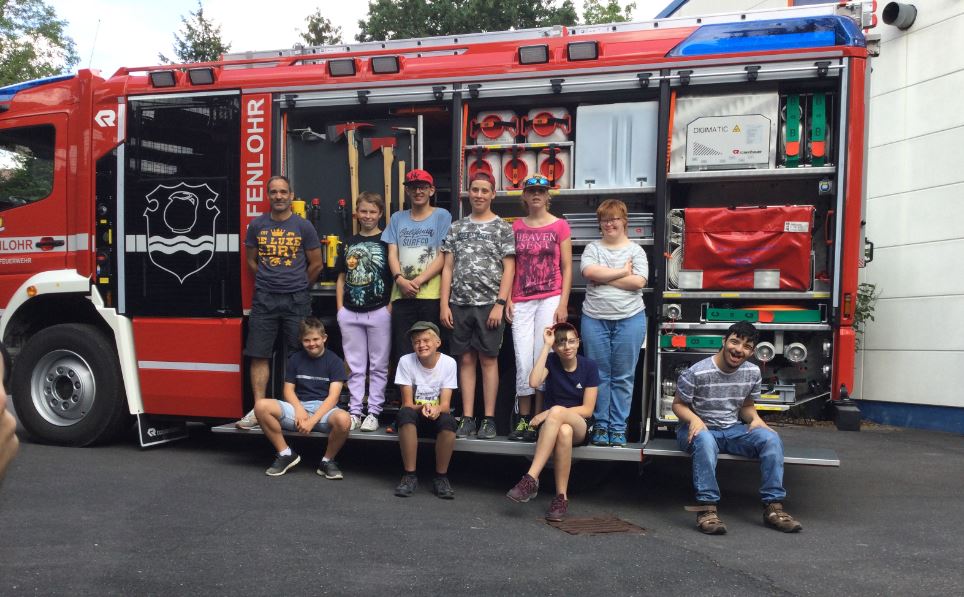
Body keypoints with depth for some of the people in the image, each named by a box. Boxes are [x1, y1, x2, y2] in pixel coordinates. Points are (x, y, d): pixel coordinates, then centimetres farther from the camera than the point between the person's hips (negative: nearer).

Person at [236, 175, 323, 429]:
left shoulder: (303, 226, 2)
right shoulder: (257, 225, 7)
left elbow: (316, 264, 6)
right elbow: (252, 261, 16)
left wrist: (297, 287, 10)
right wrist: (267, 282, 12)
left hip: (296, 300, -2)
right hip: (264, 300, 2)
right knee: (259, 355, 0)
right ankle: (259, 408, 5)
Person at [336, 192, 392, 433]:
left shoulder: (387, 241, -1)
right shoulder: (349, 243, 12)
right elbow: (341, 278, 16)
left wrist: (391, 305, -10)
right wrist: (340, 307, 7)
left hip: (379, 312, -4)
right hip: (350, 313, 4)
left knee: (378, 366, 3)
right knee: (355, 367, 9)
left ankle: (373, 413, 10)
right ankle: (354, 412, 15)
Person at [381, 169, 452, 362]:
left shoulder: (442, 216, 5)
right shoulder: (397, 218, 17)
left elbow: (443, 256, -2)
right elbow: (392, 254, 10)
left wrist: (418, 281, -13)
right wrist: (399, 279, -10)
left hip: (431, 295, -3)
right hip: (402, 295, 3)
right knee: (403, 353, 2)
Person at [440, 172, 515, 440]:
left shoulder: (503, 227, 3)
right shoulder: (456, 227, 12)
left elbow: (508, 269, -2)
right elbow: (448, 268, 10)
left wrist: (500, 304, -11)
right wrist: (444, 304, 2)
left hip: (489, 304, -3)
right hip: (460, 304, 3)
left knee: (488, 359, 1)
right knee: (466, 359, 6)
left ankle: (489, 419, 8)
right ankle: (467, 418, 12)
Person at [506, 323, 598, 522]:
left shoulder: (589, 366, -2)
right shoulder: (551, 361, 1)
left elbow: (587, 409, -6)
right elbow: (534, 382, -21)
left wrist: (550, 413, -16)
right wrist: (546, 346, -17)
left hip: (580, 426, -1)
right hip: (551, 424, 1)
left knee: (556, 411, -37)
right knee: (564, 431, -39)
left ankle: (531, 479, -39)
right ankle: (561, 497, -33)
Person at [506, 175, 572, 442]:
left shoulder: (559, 226, 3)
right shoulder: (516, 227, 12)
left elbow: (566, 268, 1)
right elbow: (511, 266, 13)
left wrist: (563, 304, -7)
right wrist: (508, 299, 3)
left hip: (550, 300, -2)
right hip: (522, 302, 3)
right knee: (523, 361, 0)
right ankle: (523, 420, 10)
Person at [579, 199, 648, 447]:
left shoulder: (635, 250, 6)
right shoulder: (592, 248, 9)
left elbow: (639, 282, -9)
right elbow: (589, 271, -11)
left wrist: (604, 277, -9)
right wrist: (623, 272, -8)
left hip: (629, 319, -1)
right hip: (595, 318, 1)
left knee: (623, 377, 3)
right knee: (599, 375, 5)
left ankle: (618, 427, 11)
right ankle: (601, 425, 14)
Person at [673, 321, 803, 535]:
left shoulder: (753, 373, 3)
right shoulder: (696, 373, -14)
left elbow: (746, 405, 16)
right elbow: (678, 404, -5)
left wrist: (755, 419, -7)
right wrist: (693, 419, -26)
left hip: (733, 429, 5)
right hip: (701, 429, -5)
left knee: (771, 438, -20)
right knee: (704, 440, -40)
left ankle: (773, 507, -18)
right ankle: (707, 508, -39)